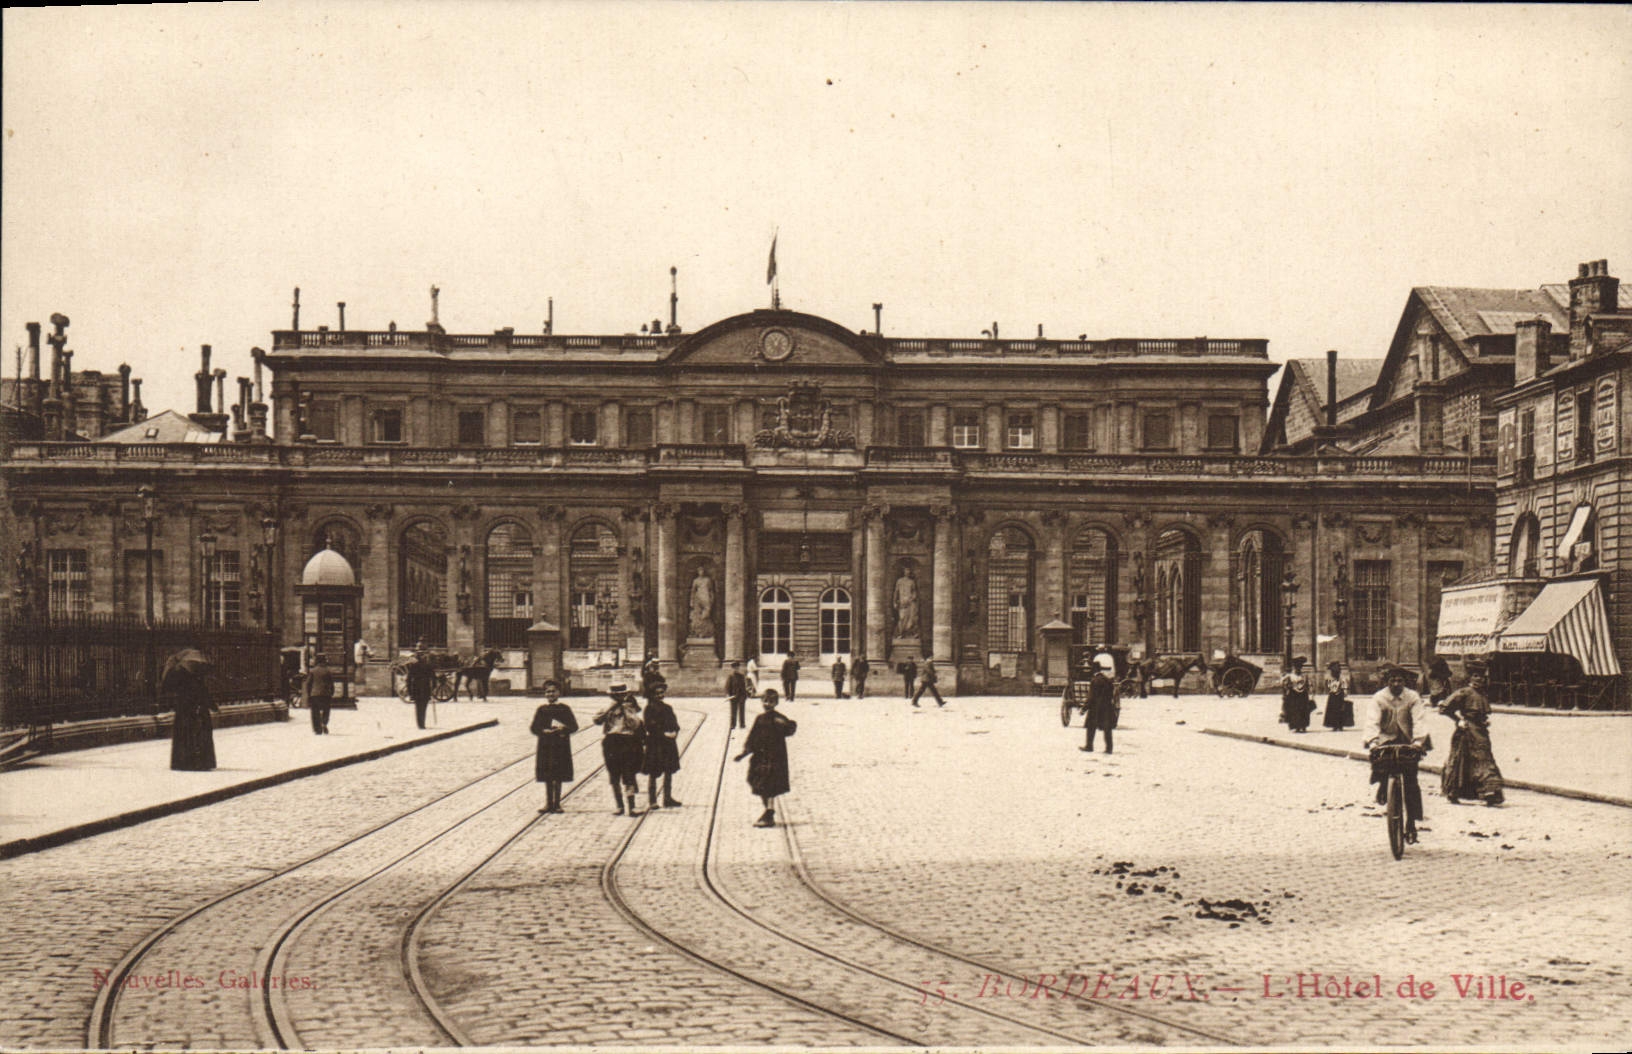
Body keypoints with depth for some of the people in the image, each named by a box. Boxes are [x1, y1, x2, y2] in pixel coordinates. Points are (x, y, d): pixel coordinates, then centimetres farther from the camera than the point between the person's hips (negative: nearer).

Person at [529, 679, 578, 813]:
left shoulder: (565, 709, 4)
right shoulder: (541, 710, 9)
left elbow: (574, 726, 1)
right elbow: (534, 728, 5)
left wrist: (563, 729, -18)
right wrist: (544, 731, -14)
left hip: (561, 746, -2)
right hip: (545, 745, 2)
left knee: (559, 777, 0)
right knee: (547, 777, 4)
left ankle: (557, 803, 7)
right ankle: (548, 803, 11)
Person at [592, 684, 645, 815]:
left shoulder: (632, 708, 4)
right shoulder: (608, 710, 10)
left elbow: (636, 724, -12)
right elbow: (597, 720, -8)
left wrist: (625, 710, -11)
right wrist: (611, 708, -10)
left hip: (628, 746, -3)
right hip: (611, 745, 3)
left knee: (629, 777, -8)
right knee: (614, 778, 7)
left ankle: (633, 806, -6)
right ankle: (619, 806, 16)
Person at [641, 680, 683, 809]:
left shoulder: (667, 707, 12)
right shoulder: (650, 708, -9)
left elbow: (674, 723, 12)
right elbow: (650, 727, -16)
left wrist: (675, 732, -9)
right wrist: (664, 734, -21)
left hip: (668, 744, 7)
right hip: (655, 744, -7)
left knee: (669, 772, 11)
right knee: (652, 773, 0)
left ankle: (668, 799, 20)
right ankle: (651, 801, 6)